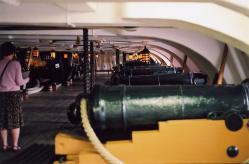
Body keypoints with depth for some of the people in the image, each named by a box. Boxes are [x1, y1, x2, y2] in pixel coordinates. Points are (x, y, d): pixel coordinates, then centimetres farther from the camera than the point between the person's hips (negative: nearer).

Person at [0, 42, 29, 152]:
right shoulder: (15, 64, -8)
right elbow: (19, 82, -8)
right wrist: (27, 79, 12)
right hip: (13, 94, -3)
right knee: (15, 120, 6)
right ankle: (15, 145, 8)